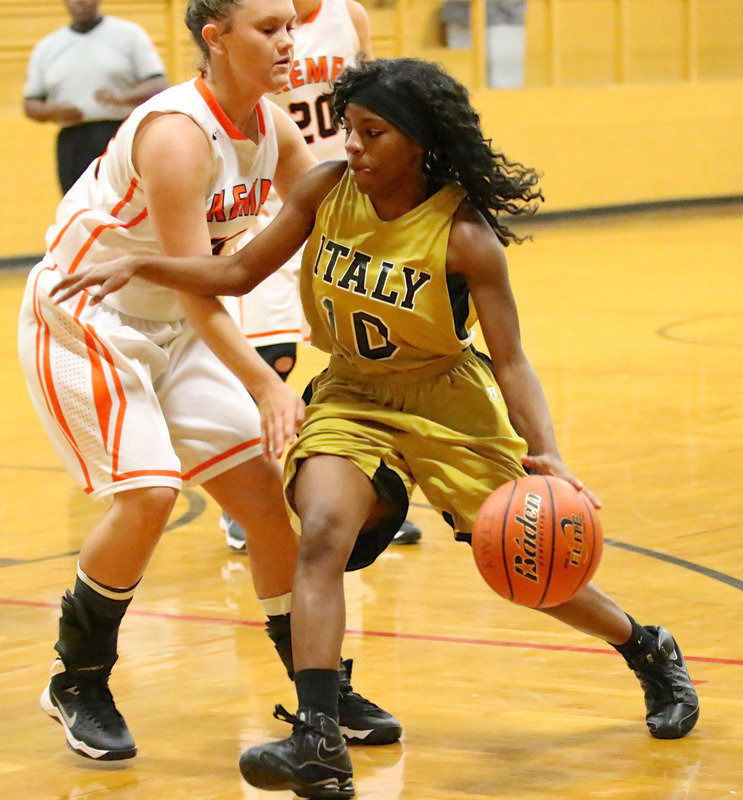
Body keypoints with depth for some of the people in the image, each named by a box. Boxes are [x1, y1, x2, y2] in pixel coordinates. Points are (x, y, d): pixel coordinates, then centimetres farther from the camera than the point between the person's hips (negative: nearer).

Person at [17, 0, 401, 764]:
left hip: (171, 328, 8)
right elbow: (197, 291, -30)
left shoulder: (271, 128, -3)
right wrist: (268, 388, -36)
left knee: (261, 487, 1)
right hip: (82, 320, -8)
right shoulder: (178, 133, -27)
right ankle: (78, 683, 1)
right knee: (147, 494, -20)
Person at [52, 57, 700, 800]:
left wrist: (546, 454, -33)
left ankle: (651, 652, 36)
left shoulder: (463, 236, -21)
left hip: (448, 404, -3)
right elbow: (239, 273, -1)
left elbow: (510, 360, -20)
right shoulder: (326, 189, -11)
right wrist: (139, 265, -12)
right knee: (322, 532, -25)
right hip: (351, 398, 3)